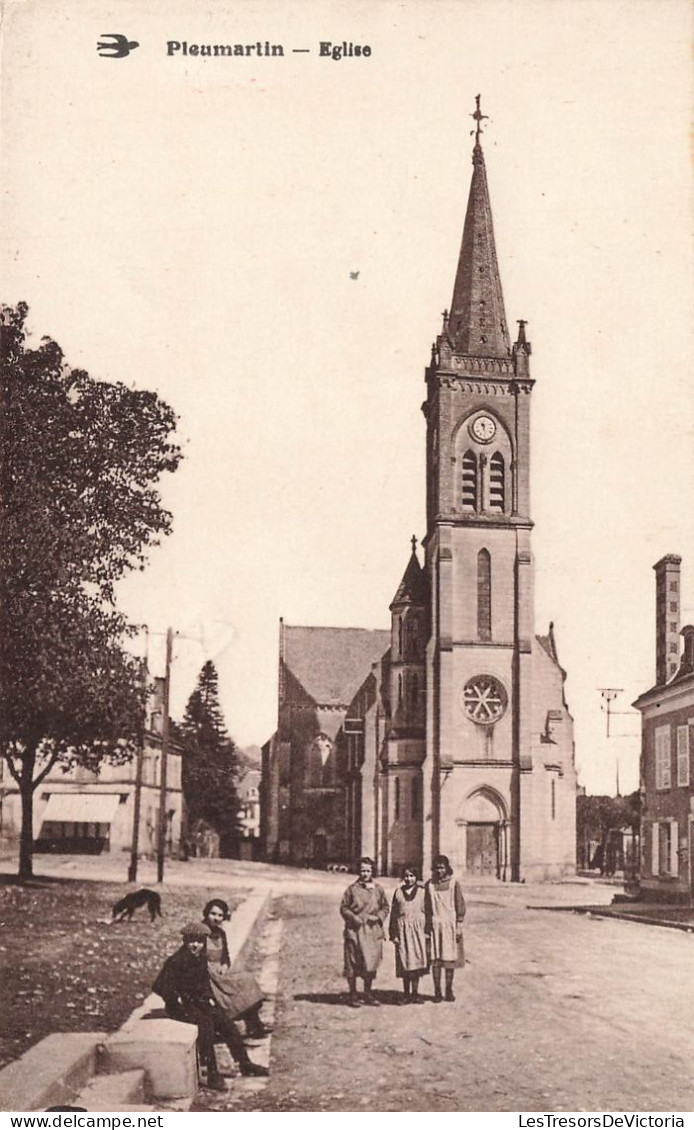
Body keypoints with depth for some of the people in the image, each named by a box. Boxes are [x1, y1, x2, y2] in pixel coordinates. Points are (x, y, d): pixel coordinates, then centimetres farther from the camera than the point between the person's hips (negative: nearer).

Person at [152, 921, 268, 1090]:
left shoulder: (200, 959, 8)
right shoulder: (175, 961, -16)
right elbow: (159, 987, -19)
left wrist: (209, 998, 9)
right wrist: (178, 999, -17)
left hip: (199, 1001, 8)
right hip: (180, 1006, -8)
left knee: (228, 1025, -4)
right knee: (205, 1024, -31)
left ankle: (244, 1063, 8)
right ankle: (212, 1075, -28)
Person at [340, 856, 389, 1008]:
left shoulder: (378, 889, 7)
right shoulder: (352, 889, 1)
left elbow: (385, 907, 13)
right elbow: (343, 907, 3)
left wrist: (378, 917, -5)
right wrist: (353, 917, -13)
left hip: (373, 931, 2)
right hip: (355, 930, -2)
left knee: (371, 962, 6)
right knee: (353, 963, 0)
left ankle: (368, 994, 20)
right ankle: (353, 995, 10)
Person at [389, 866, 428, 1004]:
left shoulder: (422, 892, 4)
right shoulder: (398, 893, 7)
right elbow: (393, 914, 7)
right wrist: (393, 934, 1)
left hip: (418, 930, -1)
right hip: (402, 930, 1)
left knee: (417, 961, -3)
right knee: (404, 963, 3)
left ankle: (415, 993, 7)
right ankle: (406, 994, 11)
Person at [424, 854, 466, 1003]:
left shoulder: (453, 884, 1)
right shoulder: (429, 885, 5)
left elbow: (460, 906, 2)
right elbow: (426, 907, 8)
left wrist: (459, 926, -3)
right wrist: (427, 927, 3)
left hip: (450, 925, -1)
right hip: (434, 925, 1)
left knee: (450, 958, 1)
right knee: (435, 959, -1)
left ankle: (449, 990, 11)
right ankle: (437, 992, 5)